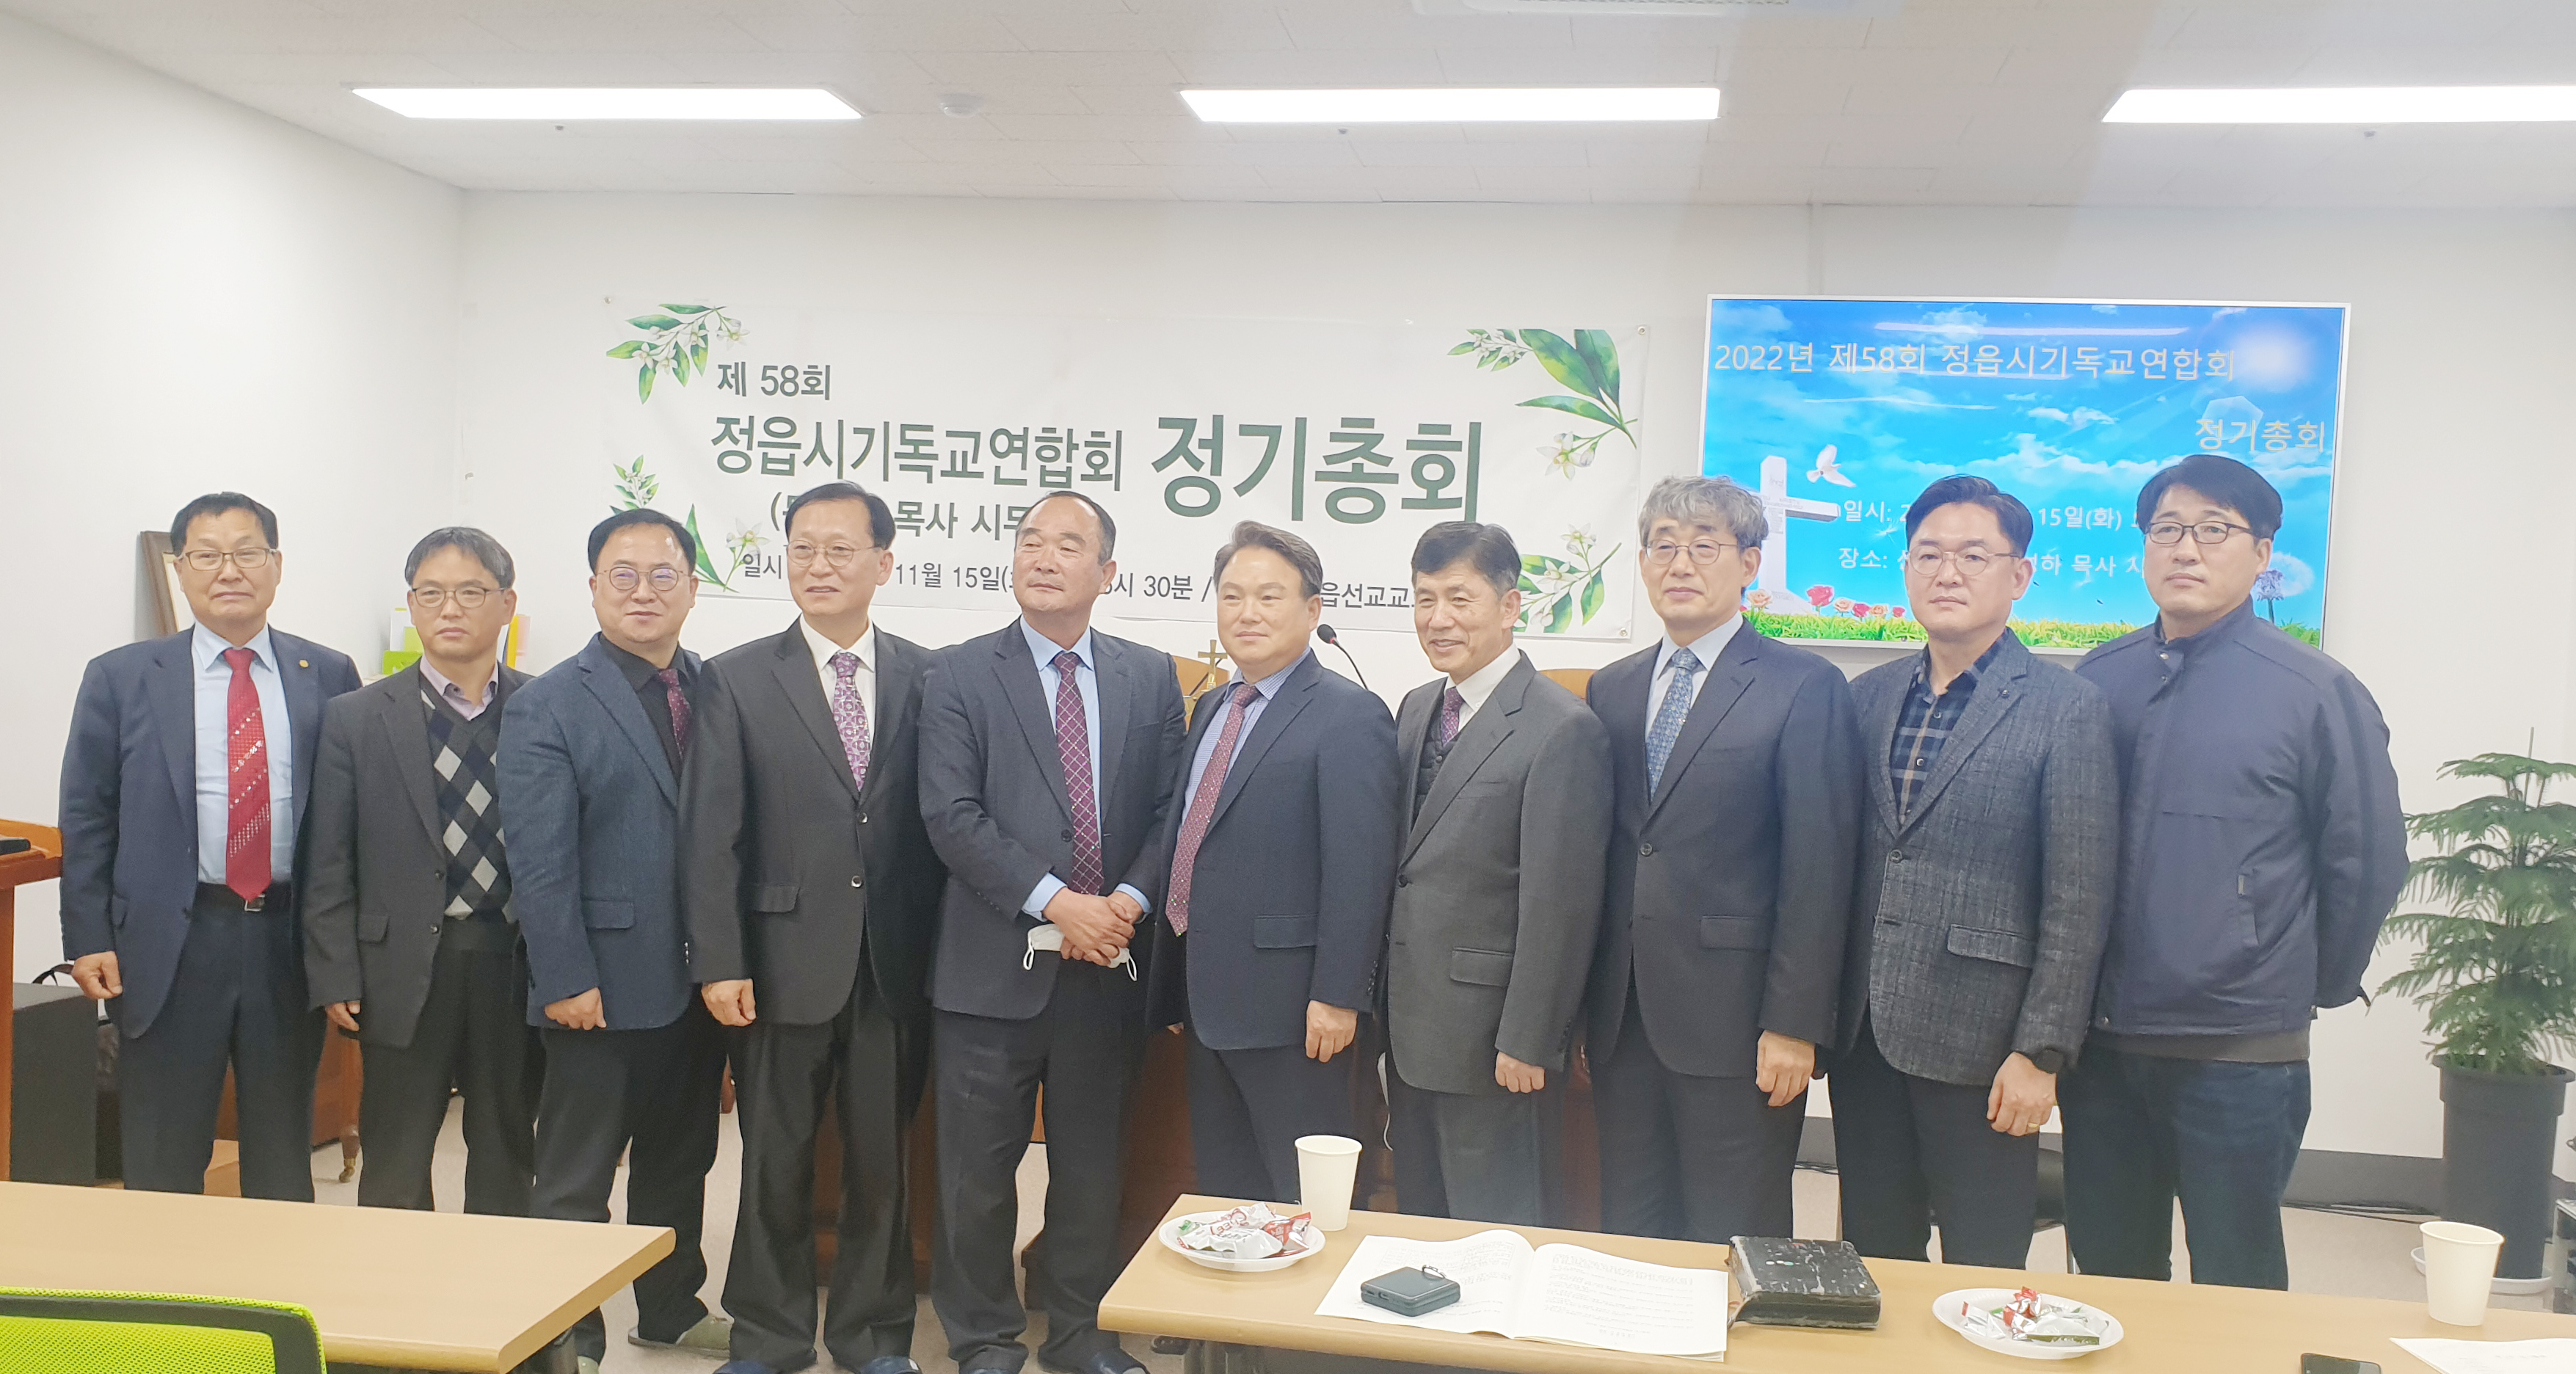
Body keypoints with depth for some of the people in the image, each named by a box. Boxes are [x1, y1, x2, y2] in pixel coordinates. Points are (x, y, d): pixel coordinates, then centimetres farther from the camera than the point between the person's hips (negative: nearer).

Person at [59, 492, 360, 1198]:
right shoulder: (120, 678, 3)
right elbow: (86, 818, 3)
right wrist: (88, 939, -4)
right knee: (160, 1167, 8)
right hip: (170, 944, -1)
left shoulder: (330, 677, 4)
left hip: (292, 945, 1)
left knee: (284, 1163, 13)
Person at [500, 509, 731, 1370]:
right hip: (606, 986, -5)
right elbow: (539, 861, -11)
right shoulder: (546, 708, -7)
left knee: (680, 1160, 19)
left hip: (697, 982, 5)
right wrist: (567, 981, -15)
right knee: (577, 1176, 6)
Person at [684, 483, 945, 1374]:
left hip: (896, 967, 1)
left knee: (883, 1158, 11)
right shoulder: (737, 680, 0)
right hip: (786, 961, -1)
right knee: (775, 1161, 10)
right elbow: (710, 833, -3)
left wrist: (941, 948, -2)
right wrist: (719, 963, -8)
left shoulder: (926, 678, 3)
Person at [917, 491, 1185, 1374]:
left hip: (1110, 962, 3)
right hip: (996, 962, -2)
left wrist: (1129, 900, -12)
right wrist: (1055, 902, -17)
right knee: (979, 1167, 8)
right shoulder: (960, 675, -2)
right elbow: (952, 816, -10)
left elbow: (1170, 811, 5)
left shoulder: (1151, 678, 7)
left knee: (1091, 1162, 14)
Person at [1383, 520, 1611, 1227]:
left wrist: (1527, 1042, -17)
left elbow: (1559, 904, -18)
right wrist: (1384, 1005, 11)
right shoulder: (1417, 708, 9)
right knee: (1418, 1223, 19)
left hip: (1492, 1035, -7)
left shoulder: (1562, 729, -16)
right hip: (1410, 1026, 8)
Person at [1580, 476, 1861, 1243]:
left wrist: (1794, 1024, -13)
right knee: (1627, 1237, 13)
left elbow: (1818, 871, -9)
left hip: (1734, 1027, -5)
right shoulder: (1611, 690, 12)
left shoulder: (1804, 688, -5)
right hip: (1621, 1026, 5)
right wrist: (1580, 1007, 9)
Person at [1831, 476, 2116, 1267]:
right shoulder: (1868, 697, 10)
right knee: (1871, 1263, 14)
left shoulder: (2067, 709, -5)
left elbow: (2078, 902, -8)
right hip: (1864, 1037, 5)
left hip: (1979, 1047, -4)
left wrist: (2042, 1053, -12)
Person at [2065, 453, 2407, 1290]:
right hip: (2099, 1041, 4)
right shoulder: (2099, 681, 5)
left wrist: (2317, 990, 3)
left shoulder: (2317, 694, -7)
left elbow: (2367, 865, -4)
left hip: (2240, 1054, -4)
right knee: (2108, 1278, 16)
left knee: (2235, 1293, 9)